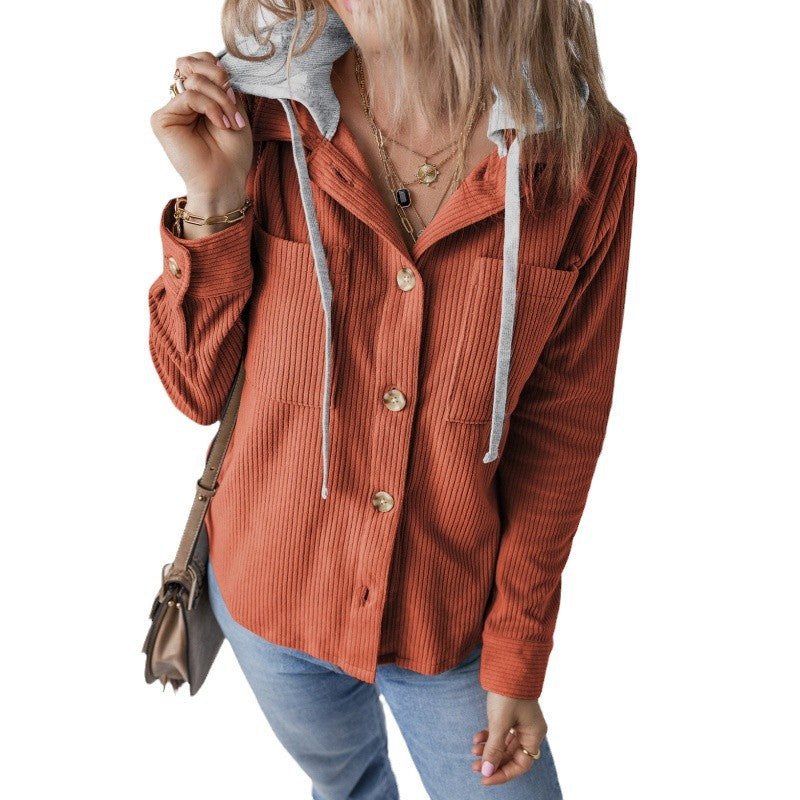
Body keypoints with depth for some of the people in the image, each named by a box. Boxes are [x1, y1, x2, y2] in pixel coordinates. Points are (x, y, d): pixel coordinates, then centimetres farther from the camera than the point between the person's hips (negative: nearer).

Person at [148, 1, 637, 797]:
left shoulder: (586, 154, -17)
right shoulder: (260, 117, -15)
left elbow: (561, 424, -9)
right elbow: (200, 390, -8)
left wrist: (517, 659, -5)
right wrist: (212, 204, -23)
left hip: (451, 620, -1)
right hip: (273, 599, 2)